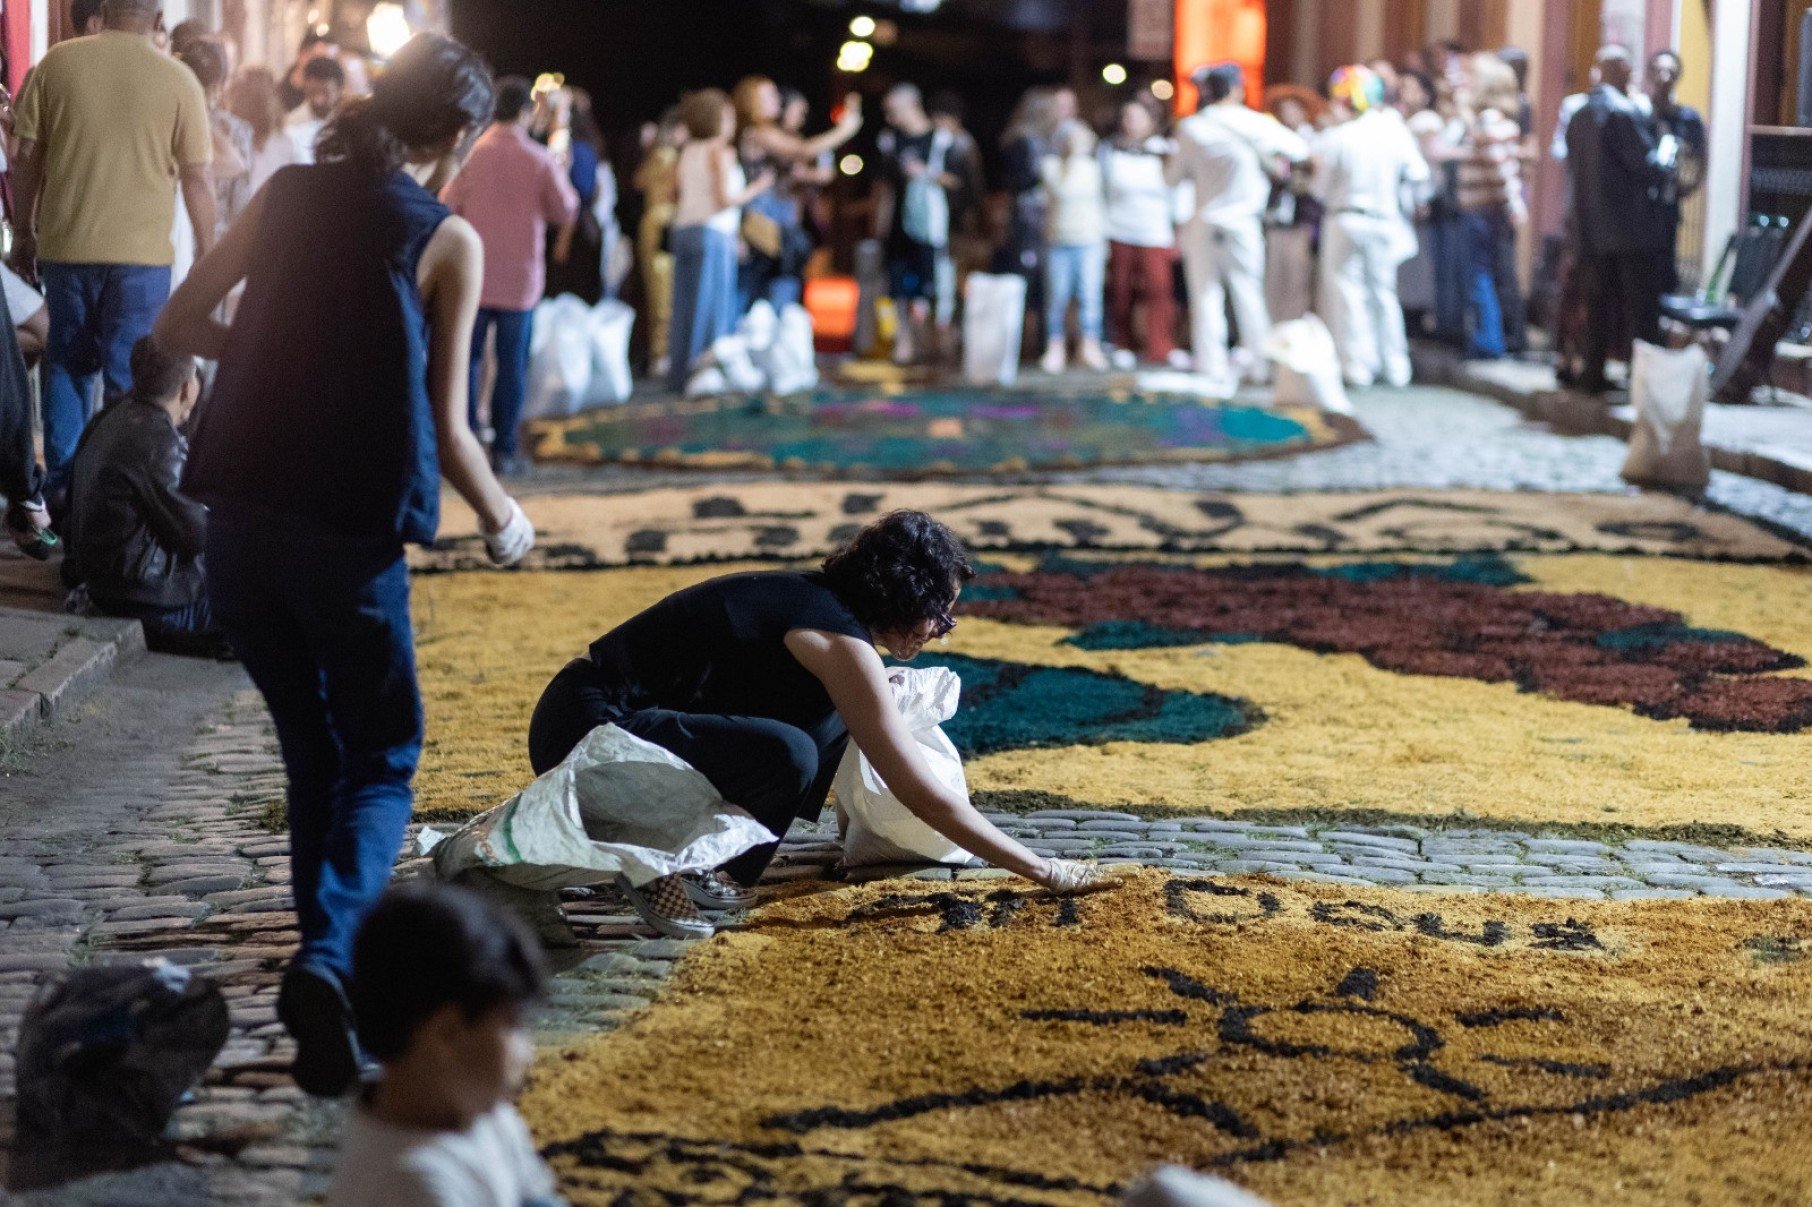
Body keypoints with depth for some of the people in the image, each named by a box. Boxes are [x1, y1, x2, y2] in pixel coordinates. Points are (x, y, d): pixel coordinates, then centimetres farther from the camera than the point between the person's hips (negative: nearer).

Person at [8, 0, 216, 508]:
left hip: (64, 245, 2)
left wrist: (24, 231, 15)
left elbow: (25, 157, 4)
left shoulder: (57, 63, 0)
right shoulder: (177, 79, -6)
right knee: (130, 376, 6)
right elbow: (197, 178, -4)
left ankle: (61, 485, 17)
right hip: (142, 253, -2)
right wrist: (207, 256, 5)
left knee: (67, 365, 17)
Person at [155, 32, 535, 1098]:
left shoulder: (290, 195, 9)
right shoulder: (447, 239, -3)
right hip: (351, 532, -4)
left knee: (313, 755, 20)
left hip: (241, 519, 4)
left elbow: (181, 325, 11)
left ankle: (333, 968, 25)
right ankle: (328, 953, -19)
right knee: (380, 763, 7)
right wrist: (503, 521, 12)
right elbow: (446, 428, -5)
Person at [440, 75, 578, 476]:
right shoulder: (540, 160, -8)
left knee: (466, 357, 9)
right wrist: (561, 177, 16)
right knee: (512, 363, 4)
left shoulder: (471, 153, -7)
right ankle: (504, 449, 3)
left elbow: (447, 206, -5)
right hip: (520, 277, -1)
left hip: (474, 274, 1)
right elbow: (566, 211, -1)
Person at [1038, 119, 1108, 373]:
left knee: (1089, 294, -6)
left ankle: (1089, 347, -4)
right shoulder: (1051, 165, 1)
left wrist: (1104, 237, 14)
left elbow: (1101, 202, 17)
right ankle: (1054, 347, 6)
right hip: (1059, 240, -2)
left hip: (1090, 240, 2)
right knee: (1057, 297, 0)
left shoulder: (1093, 166, 11)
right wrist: (1075, 156, -13)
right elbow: (1062, 189, -16)